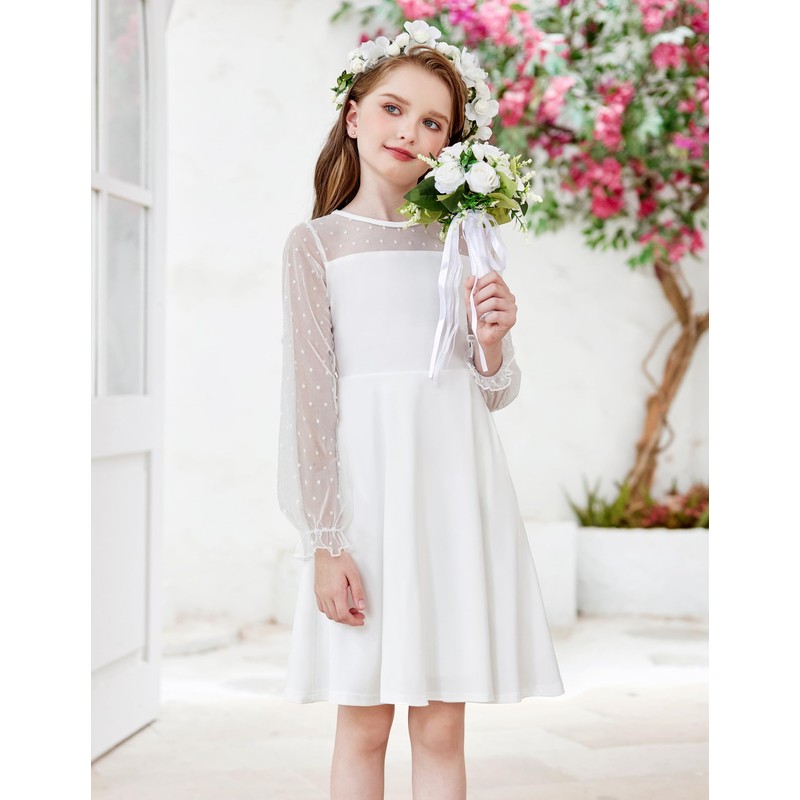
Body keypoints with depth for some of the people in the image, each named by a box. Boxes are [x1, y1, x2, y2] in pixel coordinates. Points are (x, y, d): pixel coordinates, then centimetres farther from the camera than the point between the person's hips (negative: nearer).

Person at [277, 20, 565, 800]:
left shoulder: (460, 240, 13)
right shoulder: (317, 241, 3)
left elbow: (495, 392, 14)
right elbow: (311, 394, -3)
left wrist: (493, 344, -9)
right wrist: (325, 541, -10)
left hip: (455, 487, 3)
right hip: (365, 481, -3)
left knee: (441, 730, 5)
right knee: (362, 728, 2)